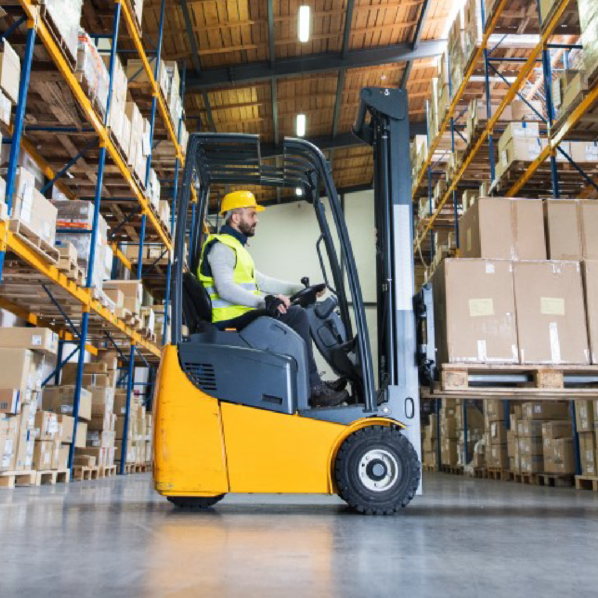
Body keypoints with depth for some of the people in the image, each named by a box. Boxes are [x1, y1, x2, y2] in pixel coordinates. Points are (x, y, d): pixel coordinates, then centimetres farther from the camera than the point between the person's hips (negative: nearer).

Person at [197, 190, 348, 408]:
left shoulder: (235, 246, 24)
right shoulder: (221, 247, -10)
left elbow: (259, 280, 23)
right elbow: (225, 288, -25)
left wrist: (298, 289, 14)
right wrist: (264, 301, -35)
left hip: (241, 315, 11)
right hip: (231, 319, -11)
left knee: (297, 312, 14)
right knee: (296, 316, -19)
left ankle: (314, 383, 10)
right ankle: (314, 390, -14)